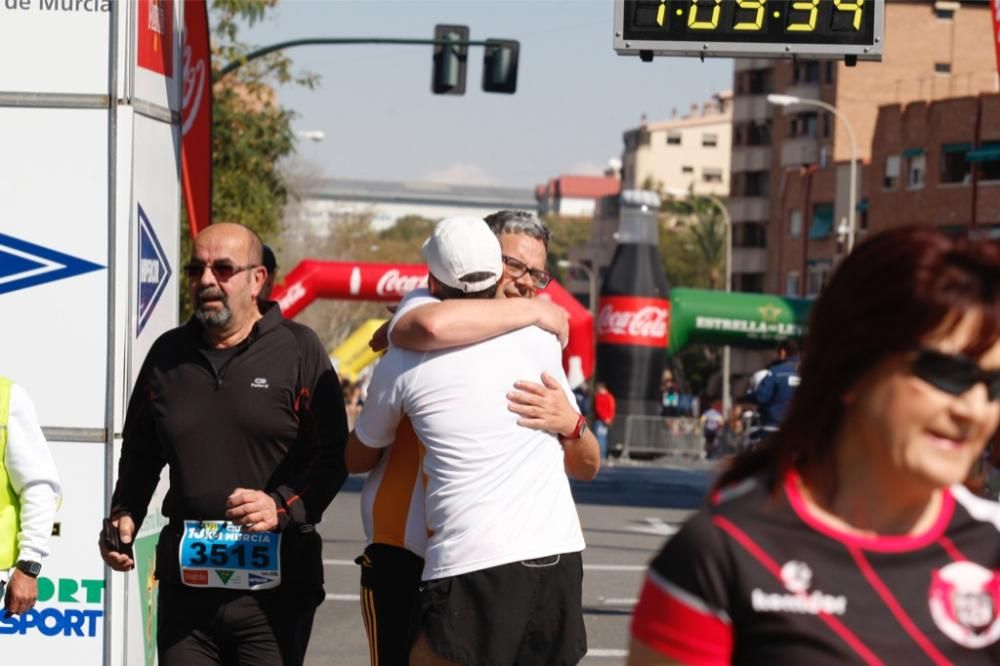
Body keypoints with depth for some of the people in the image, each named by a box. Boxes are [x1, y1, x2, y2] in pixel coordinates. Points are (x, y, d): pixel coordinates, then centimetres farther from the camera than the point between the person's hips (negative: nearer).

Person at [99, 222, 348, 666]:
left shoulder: (298, 350, 0)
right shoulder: (168, 354, 14)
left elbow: (333, 457, -4)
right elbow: (139, 457, 25)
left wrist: (282, 505, -19)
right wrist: (123, 516, 9)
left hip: (274, 582, -4)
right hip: (185, 579, 4)